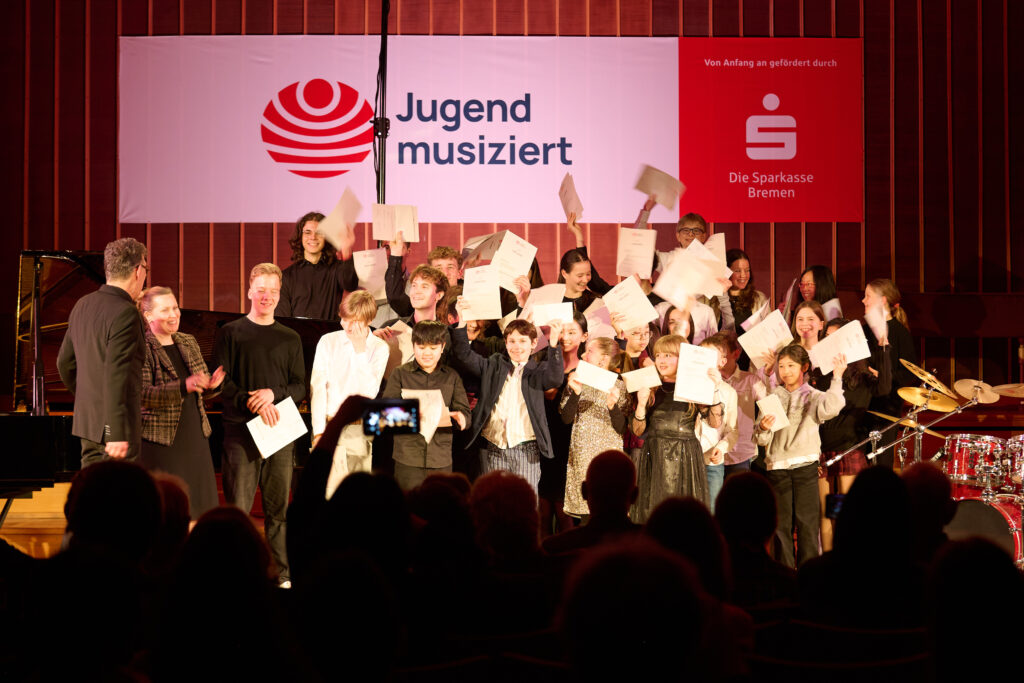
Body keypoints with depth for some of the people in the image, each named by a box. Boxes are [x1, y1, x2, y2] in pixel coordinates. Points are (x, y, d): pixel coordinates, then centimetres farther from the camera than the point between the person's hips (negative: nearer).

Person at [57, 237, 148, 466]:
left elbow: (65, 363, 17)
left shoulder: (83, 305, 9)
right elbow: (115, 375, -25)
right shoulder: (125, 314, -18)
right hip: (114, 424, -8)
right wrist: (117, 434, -26)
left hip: (87, 421, 8)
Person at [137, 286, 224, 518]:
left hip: (195, 438, 7)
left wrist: (212, 384, -7)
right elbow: (141, 394, -19)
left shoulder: (189, 343, 12)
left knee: (196, 510, 6)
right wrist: (183, 386, -30)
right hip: (161, 441, -6)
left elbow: (202, 390, 17)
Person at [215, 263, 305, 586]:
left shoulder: (290, 339, 13)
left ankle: (282, 573, 10)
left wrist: (273, 394, -10)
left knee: (278, 508, 4)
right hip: (241, 430, -2)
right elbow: (222, 382, -1)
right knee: (238, 507, -4)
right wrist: (251, 402, -16)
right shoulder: (231, 333, 5)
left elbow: (300, 387, 9)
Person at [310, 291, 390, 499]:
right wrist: (319, 431, -7)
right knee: (330, 492, -8)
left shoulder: (379, 347, 2)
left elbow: (370, 391, -8)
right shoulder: (328, 341, 3)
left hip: (359, 431, 0)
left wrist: (360, 351, -11)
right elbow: (318, 388, 0)